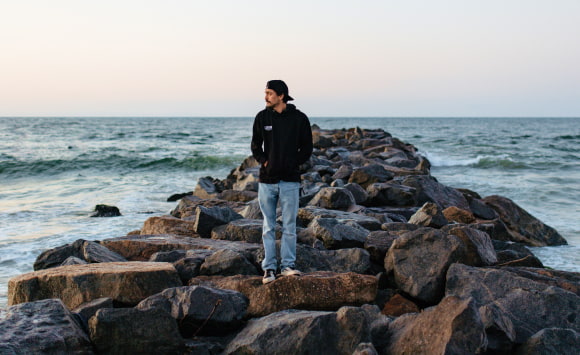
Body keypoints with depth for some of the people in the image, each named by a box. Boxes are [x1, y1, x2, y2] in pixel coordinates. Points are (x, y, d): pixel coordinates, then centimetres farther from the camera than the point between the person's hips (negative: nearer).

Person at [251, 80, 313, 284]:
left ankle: (288, 265, 10)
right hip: (267, 180, 2)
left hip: (290, 180, -2)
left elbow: (307, 148, 5)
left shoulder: (299, 119, -2)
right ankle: (269, 268, 11)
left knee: (289, 226, 2)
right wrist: (264, 161, -3)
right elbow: (256, 146, 13)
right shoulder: (262, 117, 4)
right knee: (268, 227, 6)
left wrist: (293, 163, -6)